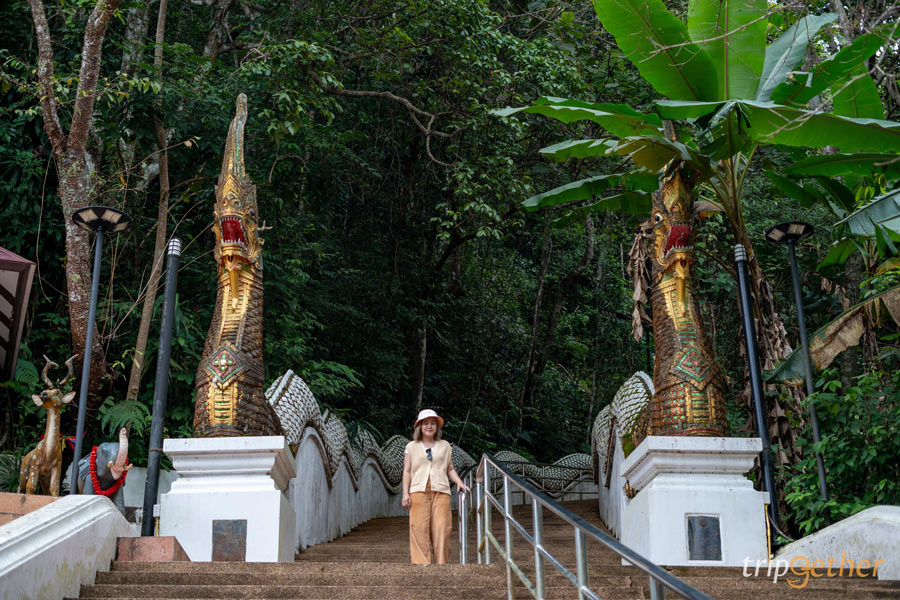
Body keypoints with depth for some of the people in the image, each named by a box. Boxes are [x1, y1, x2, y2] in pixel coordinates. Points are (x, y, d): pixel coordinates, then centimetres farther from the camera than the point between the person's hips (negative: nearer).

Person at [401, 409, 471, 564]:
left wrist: (459, 482, 2)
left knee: (441, 527, -9)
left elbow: (450, 469, 20)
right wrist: (405, 493, 1)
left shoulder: (445, 446, 18)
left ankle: (442, 563, -5)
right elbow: (407, 471, 11)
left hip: (441, 491, 1)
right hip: (419, 491, -1)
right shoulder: (412, 447, 14)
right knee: (419, 528, -9)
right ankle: (422, 563, -8)